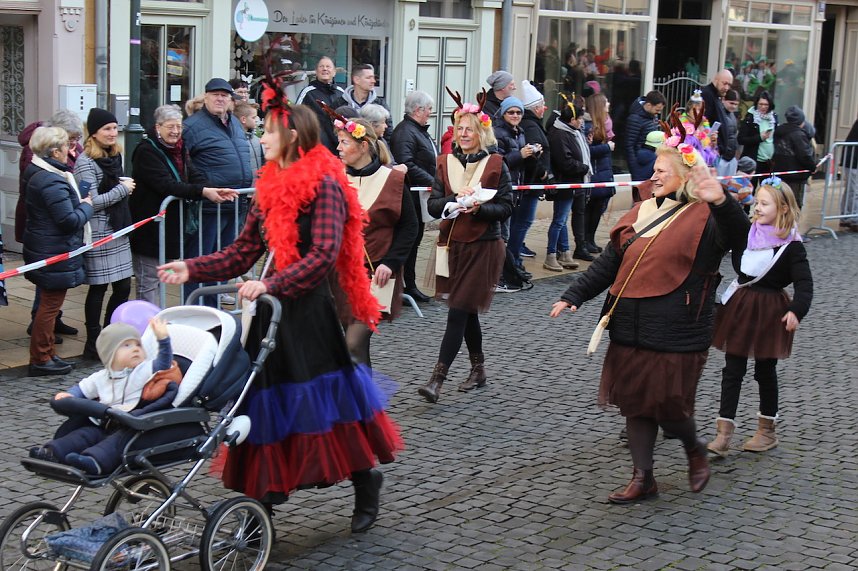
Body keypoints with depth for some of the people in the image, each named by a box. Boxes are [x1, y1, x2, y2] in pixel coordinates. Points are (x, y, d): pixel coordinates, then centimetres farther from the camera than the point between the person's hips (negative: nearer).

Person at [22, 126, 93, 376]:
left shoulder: (35, 172, 8)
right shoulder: (53, 182, -25)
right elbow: (69, 220, -25)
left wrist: (81, 205, 6)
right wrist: (86, 206, -8)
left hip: (42, 249, 11)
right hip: (56, 252, -11)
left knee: (49, 303, 20)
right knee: (51, 304, 0)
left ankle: (46, 354, 30)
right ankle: (41, 359, 8)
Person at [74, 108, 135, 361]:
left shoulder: (114, 156, 13)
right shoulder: (85, 162, -13)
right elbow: (91, 202, -19)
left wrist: (126, 186, 9)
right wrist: (122, 189, -12)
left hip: (118, 230, 8)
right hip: (98, 233, -8)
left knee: (123, 287, 9)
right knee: (98, 288, 0)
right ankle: (94, 345, 10)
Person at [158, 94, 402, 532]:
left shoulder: (325, 185, -11)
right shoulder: (270, 188, 12)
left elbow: (323, 255, -21)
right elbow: (242, 253, 12)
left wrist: (270, 284, -29)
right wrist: (192, 269, 1)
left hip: (308, 309, -7)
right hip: (272, 309, 7)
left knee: (327, 398, -1)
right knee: (269, 401, 8)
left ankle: (365, 483, 20)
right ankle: (265, 497, 16)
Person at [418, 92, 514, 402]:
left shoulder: (496, 164, -4)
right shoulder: (446, 162, 7)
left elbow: (506, 208, -6)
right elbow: (433, 205, 1)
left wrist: (479, 208, -22)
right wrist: (456, 200, -17)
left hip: (484, 246, -5)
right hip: (453, 244, 5)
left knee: (459, 312, -9)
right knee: (467, 312, 14)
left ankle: (437, 379, -12)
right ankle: (478, 370, 30)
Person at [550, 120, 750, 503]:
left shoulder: (703, 218, -7)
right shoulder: (641, 213, 13)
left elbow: (738, 238, -28)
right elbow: (609, 262, 16)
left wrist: (721, 202, -45)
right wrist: (573, 296, 9)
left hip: (675, 335, -7)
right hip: (630, 329, 7)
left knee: (667, 406, -1)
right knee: (634, 402, 10)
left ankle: (695, 451, 30)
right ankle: (643, 479, 21)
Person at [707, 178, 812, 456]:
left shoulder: (790, 245, -12)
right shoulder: (749, 233, 3)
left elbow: (804, 283, -17)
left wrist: (797, 310, -31)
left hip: (769, 311, -5)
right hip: (740, 306, 5)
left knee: (765, 370, 9)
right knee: (732, 370, 2)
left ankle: (767, 430, 26)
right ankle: (724, 432, 3)